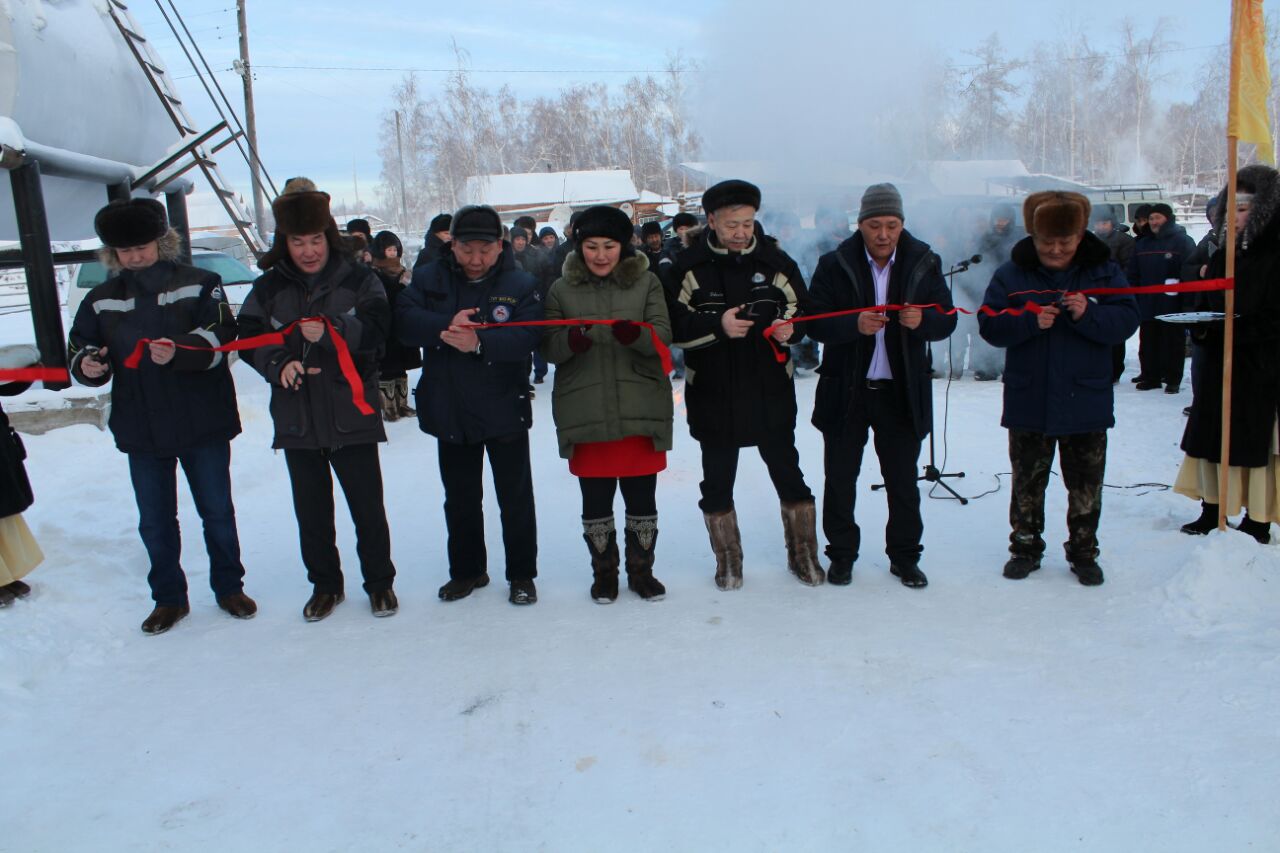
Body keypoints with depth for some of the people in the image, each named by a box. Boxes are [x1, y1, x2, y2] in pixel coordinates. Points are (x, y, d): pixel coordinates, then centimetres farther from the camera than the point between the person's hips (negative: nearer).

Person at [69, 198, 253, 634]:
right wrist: (86, 365, -15)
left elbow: (219, 339, -16)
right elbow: (80, 349, 8)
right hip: (140, 430, 3)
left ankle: (229, 587, 27)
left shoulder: (199, 284, -4)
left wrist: (179, 351, -34)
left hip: (203, 423, -3)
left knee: (217, 511, 10)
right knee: (155, 521, 12)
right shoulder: (101, 300, 7)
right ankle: (169, 598, 27)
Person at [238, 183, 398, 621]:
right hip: (297, 417, 3)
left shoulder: (358, 279, -3)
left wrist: (332, 332, -30)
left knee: (367, 505, 5)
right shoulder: (268, 288, 4)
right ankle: (325, 585, 30)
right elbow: (250, 337, 0)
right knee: (311, 510, 13)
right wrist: (278, 363, -19)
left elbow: (377, 329, -14)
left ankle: (379, 581, 23)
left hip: (352, 415, -3)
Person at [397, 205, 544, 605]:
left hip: (505, 411, -3)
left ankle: (521, 574, 24)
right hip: (450, 413, 3)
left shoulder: (521, 284, -7)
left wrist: (479, 342, -35)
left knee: (515, 498, 8)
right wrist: (446, 325, -29)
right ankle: (466, 570, 34)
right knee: (460, 499, 17)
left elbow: (526, 337, -21)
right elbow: (404, 320, -13)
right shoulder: (428, 279, 1)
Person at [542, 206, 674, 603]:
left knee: (642, 499, 9)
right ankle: (604, 572, 27)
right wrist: (572, 340, -21)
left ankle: (641, 570, 28)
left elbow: (663, 336, -5)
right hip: (585, 413, 0)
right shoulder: (562, 289, 5)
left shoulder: (646, 282, 4)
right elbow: (549, 348, 2)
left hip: (640, 409, 0)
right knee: (595, 502, 8)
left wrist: (635, 334, -27)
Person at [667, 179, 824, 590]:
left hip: (771, 391, 1)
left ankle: (802, 553, 29)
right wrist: (717, 325, -23)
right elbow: (673, 324, -9)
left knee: (787, 471, 11)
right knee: (717, 479, 9)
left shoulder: (774, 259, 0)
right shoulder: (689, 266, -5)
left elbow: (802, 307, 9)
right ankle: (728, 560, 27)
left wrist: (789, 326, -13)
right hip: (712, 394, -1)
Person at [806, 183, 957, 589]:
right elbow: (814, 322, -8)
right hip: (845, 391, -1)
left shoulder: (924, 263, 1)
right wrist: (854, 325, -26)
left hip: (902, 392, 1)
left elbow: (947, 321, 3)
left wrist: (923, 320, -20)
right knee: (840, 478, 8)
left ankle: (905, 556, 26)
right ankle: (841, 554, 24)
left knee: (903, 480, 10)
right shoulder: (834, 265, -3)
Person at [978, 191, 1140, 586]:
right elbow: (989, 325, -9)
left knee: (1086, 486, 10)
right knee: (1027, 483, 11)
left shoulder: (1103, 270, 0)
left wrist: (1088, 315, -24)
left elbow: (1127, 319, -7)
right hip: (1028, 403, 0)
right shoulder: (1012, 274, -1)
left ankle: (1083, 552, 25)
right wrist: (1030, 321, -25)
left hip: (1085, 402, 0)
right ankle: (1025, 547, 26)